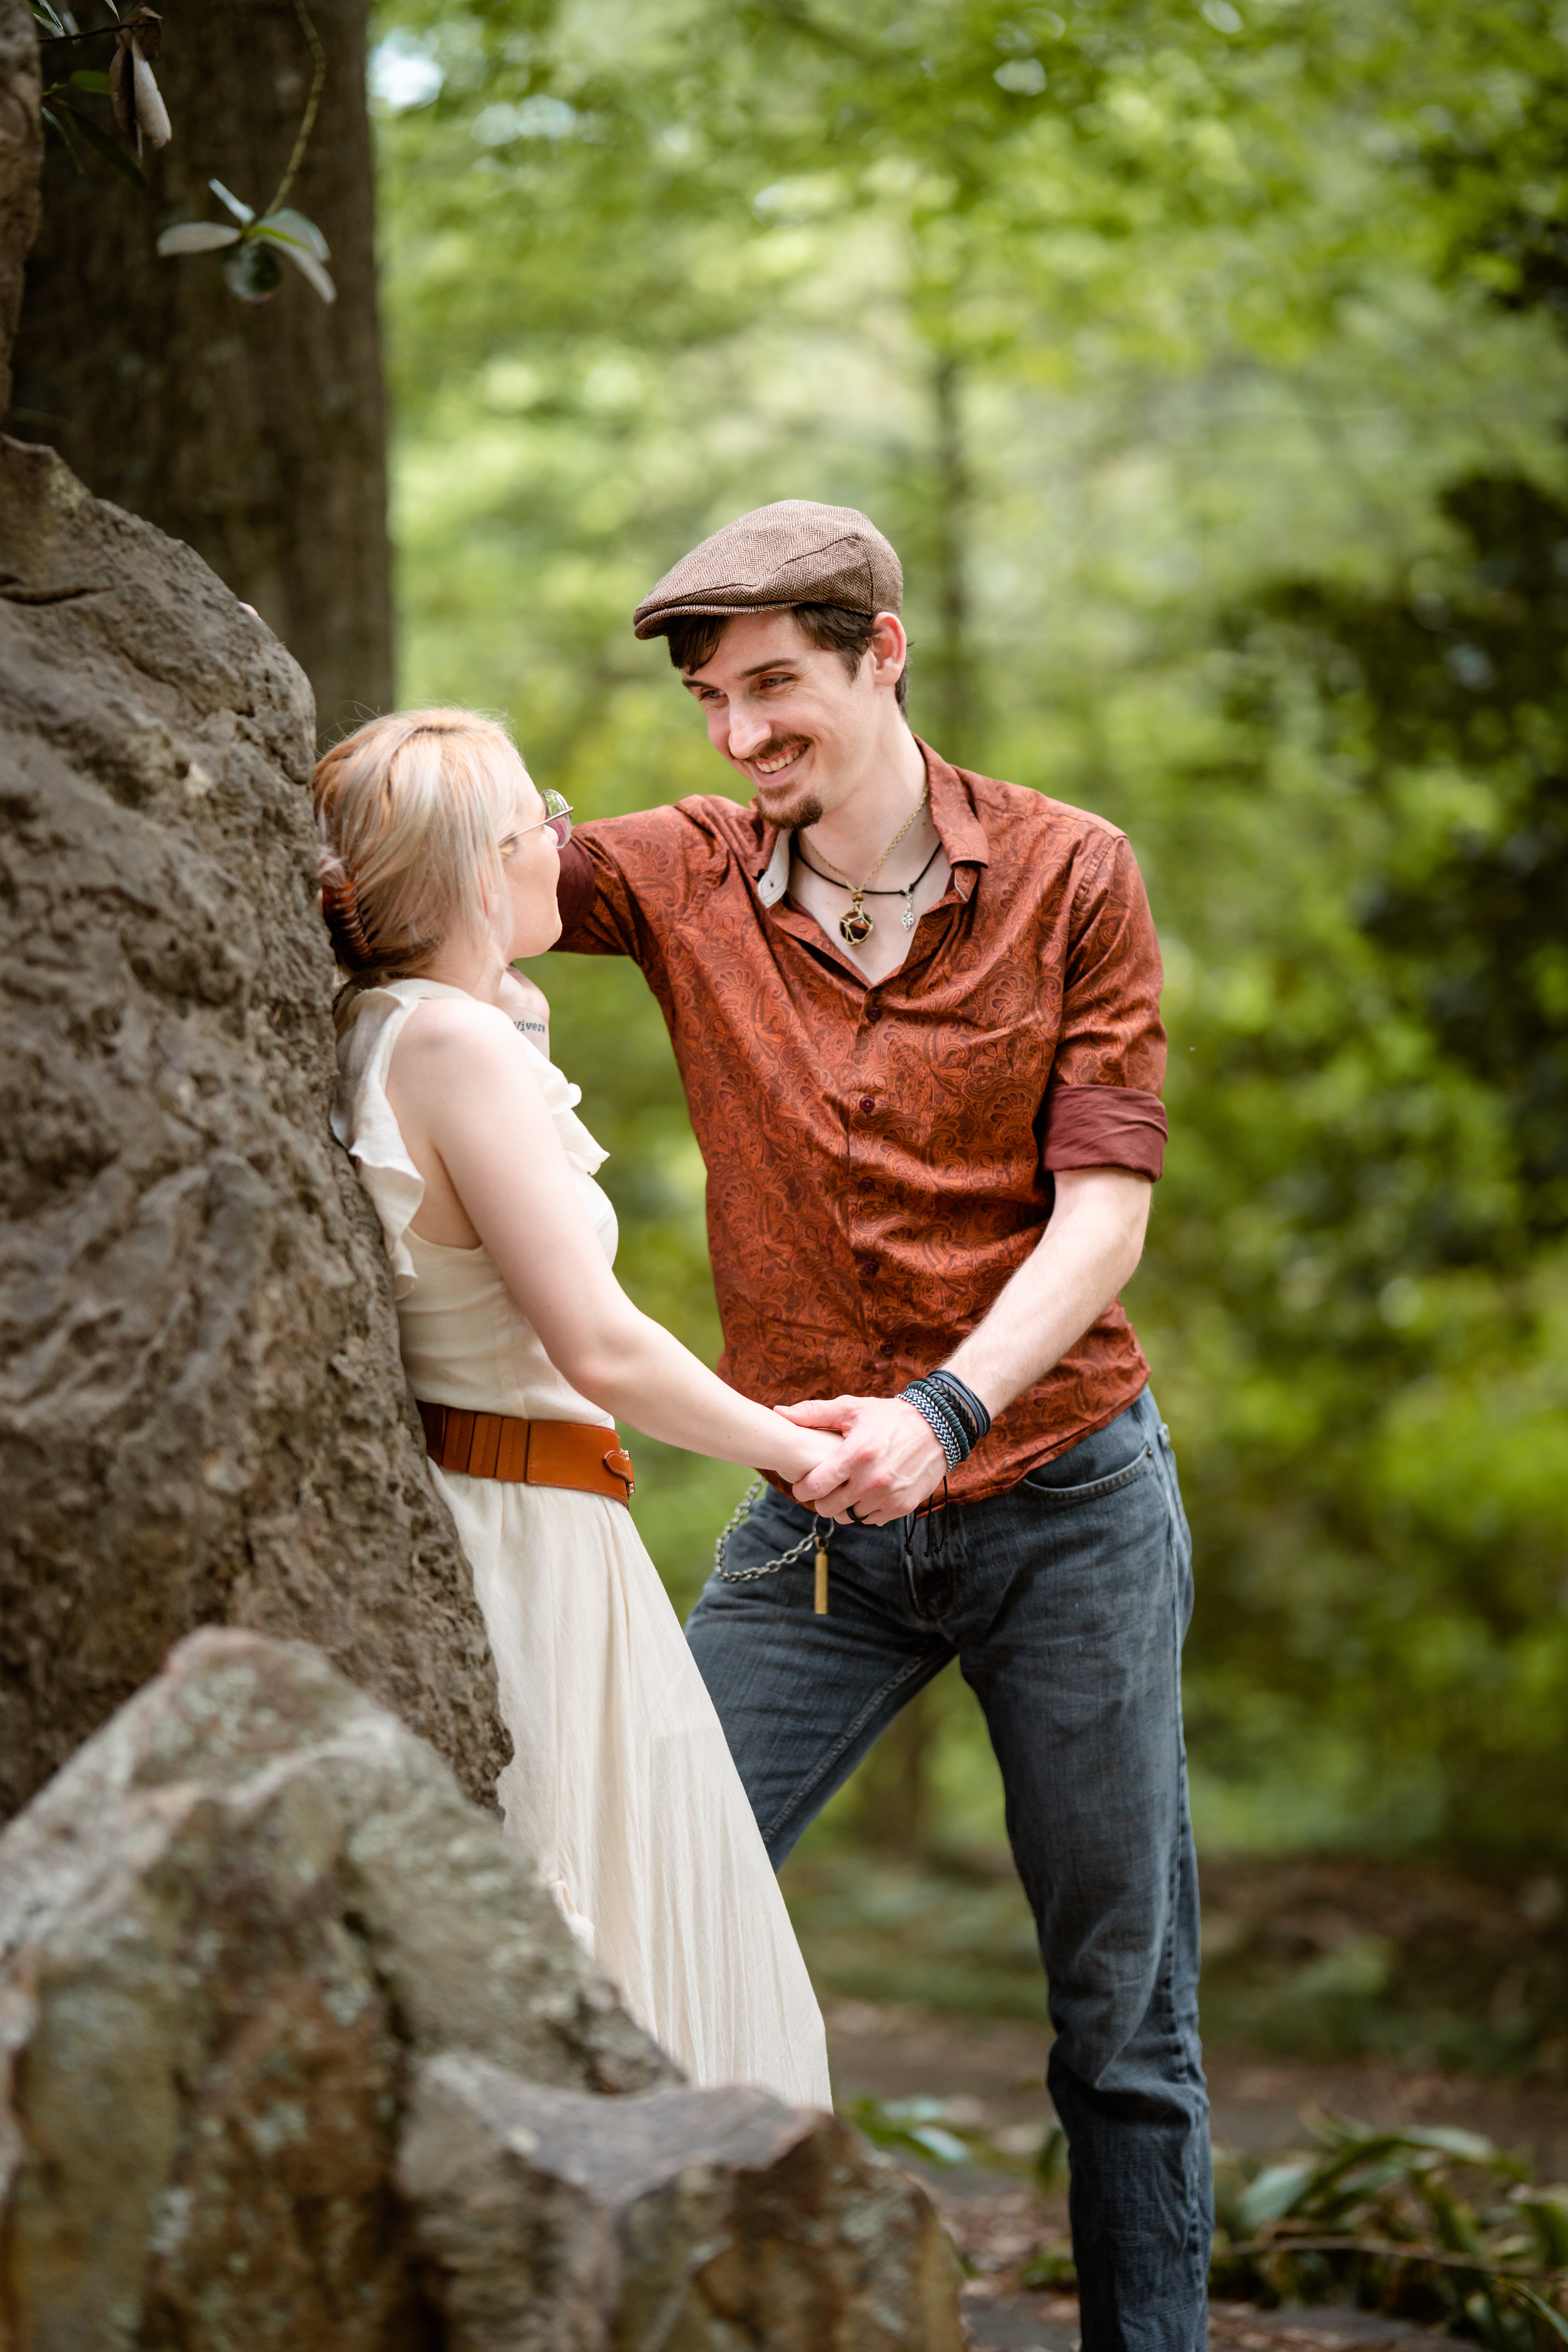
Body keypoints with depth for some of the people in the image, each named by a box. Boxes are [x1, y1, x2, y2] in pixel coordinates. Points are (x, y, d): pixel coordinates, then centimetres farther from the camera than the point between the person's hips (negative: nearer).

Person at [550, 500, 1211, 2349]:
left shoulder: (1070, 875, -5)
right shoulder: (682, 877, 0)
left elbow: (1104, 1211, -12)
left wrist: (947, 1404, -28)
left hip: (1064, 1504, -2)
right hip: (820, 1515, 2)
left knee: (1122, 2005, 5)